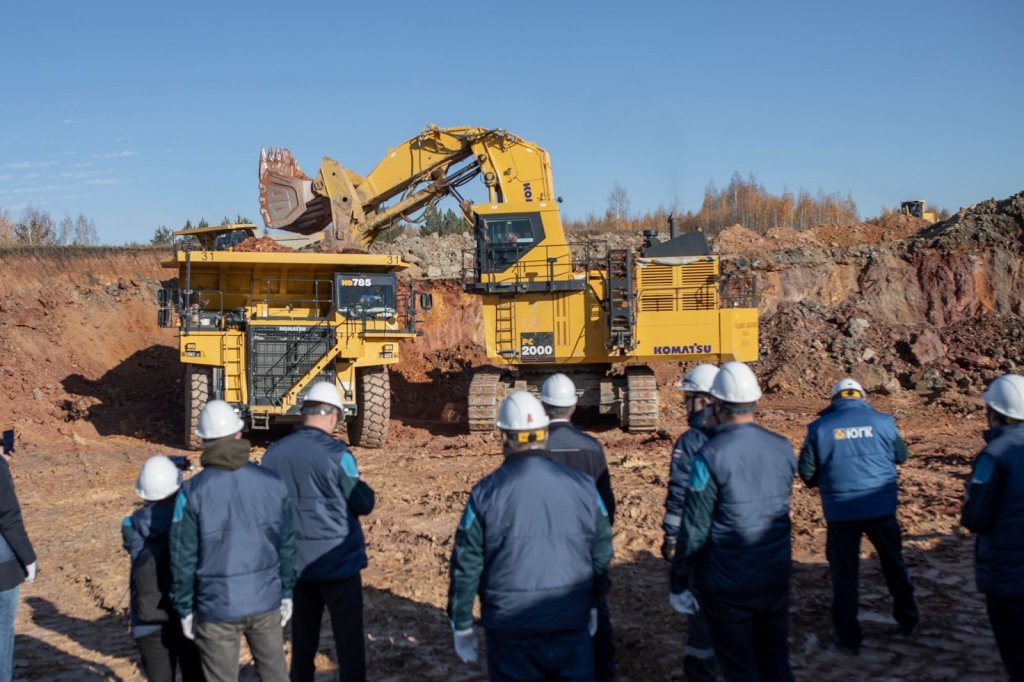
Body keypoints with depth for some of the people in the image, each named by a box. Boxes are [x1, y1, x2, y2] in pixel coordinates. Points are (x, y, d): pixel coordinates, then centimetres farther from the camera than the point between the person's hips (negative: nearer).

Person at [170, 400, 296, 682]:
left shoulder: (192, 493, -13)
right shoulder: (272, 483, -5)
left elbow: (184, 558, -9)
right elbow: (286, 545, 2)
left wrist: (185, 609, 3)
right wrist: (286, 592, 13)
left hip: (217, 607, -2)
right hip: (266, 602, 3)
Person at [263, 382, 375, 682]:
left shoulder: (273, 453, -3)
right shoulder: (336, 454, -17)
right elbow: (363, 504, -8)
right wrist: (361, 485, 12)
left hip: (296, 562, 5)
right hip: (338, 561, -5)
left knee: (302, 640, 16)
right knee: (349, 641, 4)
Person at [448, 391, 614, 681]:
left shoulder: (486, 493, -9)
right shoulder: (582, 484, -3)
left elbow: (465, 567, -6)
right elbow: (602, 555, 7)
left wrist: (461, 625, 5)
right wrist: (592, 604, 22)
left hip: (511, 629, -1)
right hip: (572, 625, 1)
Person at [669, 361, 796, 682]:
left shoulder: (711, 455, -17)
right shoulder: (783, 448, -1)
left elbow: (694, 529, -15)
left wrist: (678, 584, -6)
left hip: (728, 587, -5)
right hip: (776, 580, 5)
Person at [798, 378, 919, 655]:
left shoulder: (820, 427, -5)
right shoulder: (882, 421, -2)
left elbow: (806, 473, -3)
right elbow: (901, 456, 12)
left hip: (840, 511, -1)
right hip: (881, 507, 2)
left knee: (844, 574, 10)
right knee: (894, 565, 22)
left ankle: (848, 638, 15)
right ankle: (908, 622, 38)